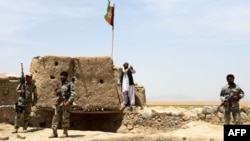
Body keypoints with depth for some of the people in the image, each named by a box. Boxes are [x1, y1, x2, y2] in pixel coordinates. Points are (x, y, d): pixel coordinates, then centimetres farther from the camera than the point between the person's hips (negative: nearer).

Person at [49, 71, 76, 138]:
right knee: (56, 117, 2)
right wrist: (57, 92, 1)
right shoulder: (60, 84, 18)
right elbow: (57, 94, 25)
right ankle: (54, 133, 5)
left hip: (66, 103, -7)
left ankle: (65, 133, 7)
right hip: (59, 102, 7)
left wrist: (68, 102, -22)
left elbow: (73, 94, -12)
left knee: (65, 118, -3)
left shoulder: (70, 84, -3)